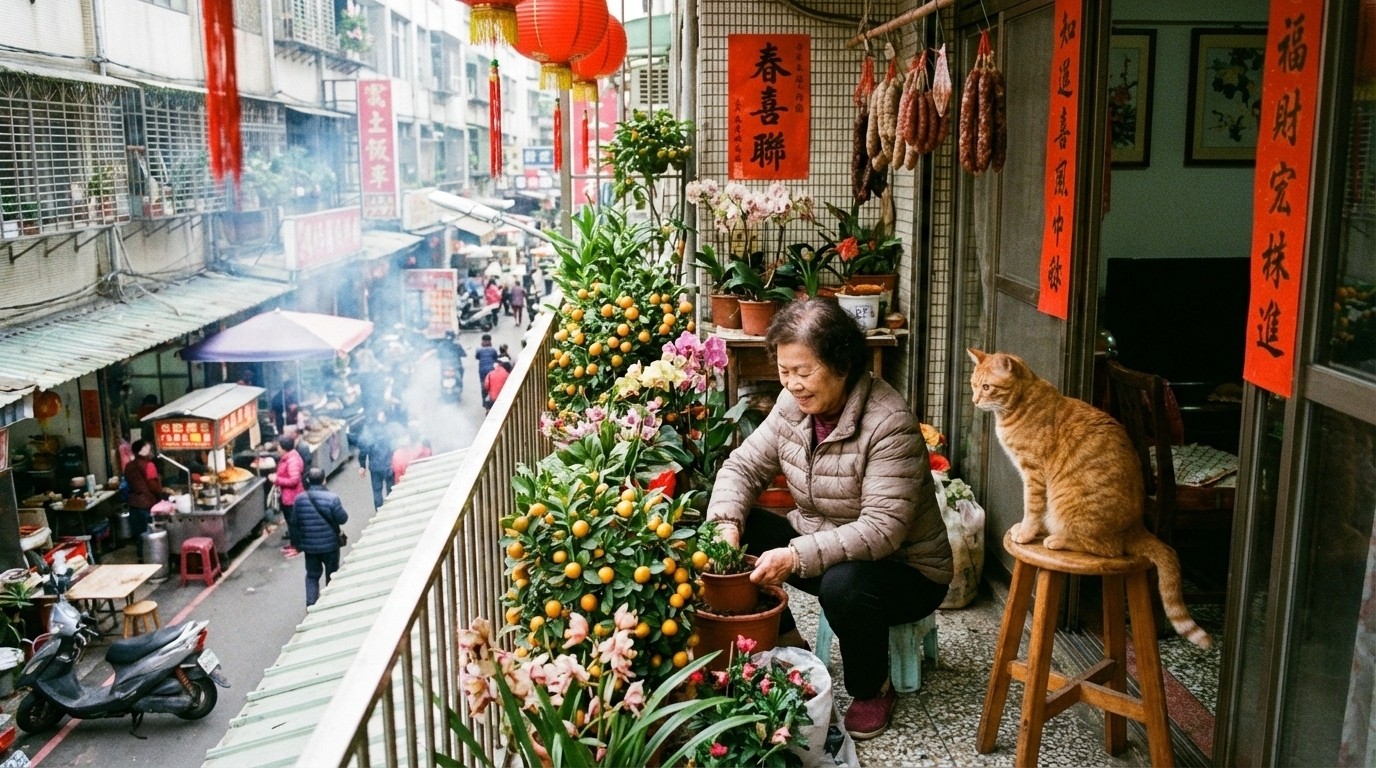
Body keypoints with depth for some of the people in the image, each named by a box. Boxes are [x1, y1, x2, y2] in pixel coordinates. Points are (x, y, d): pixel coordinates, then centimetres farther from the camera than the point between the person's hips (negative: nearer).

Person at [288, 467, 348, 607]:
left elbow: (293, 524, 2)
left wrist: (297, 543, 12)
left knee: (312, 575, 16)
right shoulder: (332, 497, -18)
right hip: (330, 544, -3)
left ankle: (311, 604, 8)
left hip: (309, 545, 3)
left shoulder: (299, 499, -5)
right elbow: (342, 519, -14)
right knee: (332, 574, 16)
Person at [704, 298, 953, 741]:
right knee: (743, 533, -13)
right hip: (819, 545, 6)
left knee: (844, 585, -37)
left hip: (905, 569, -6)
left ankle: (873, 690, -4)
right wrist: (727, 524, -21)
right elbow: (744, 465, -1)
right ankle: (788, 648, 7)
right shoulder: (794, 404, -7)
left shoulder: (889, 424, -27)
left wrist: (797, 557, -38)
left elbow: (883, 529, -32)